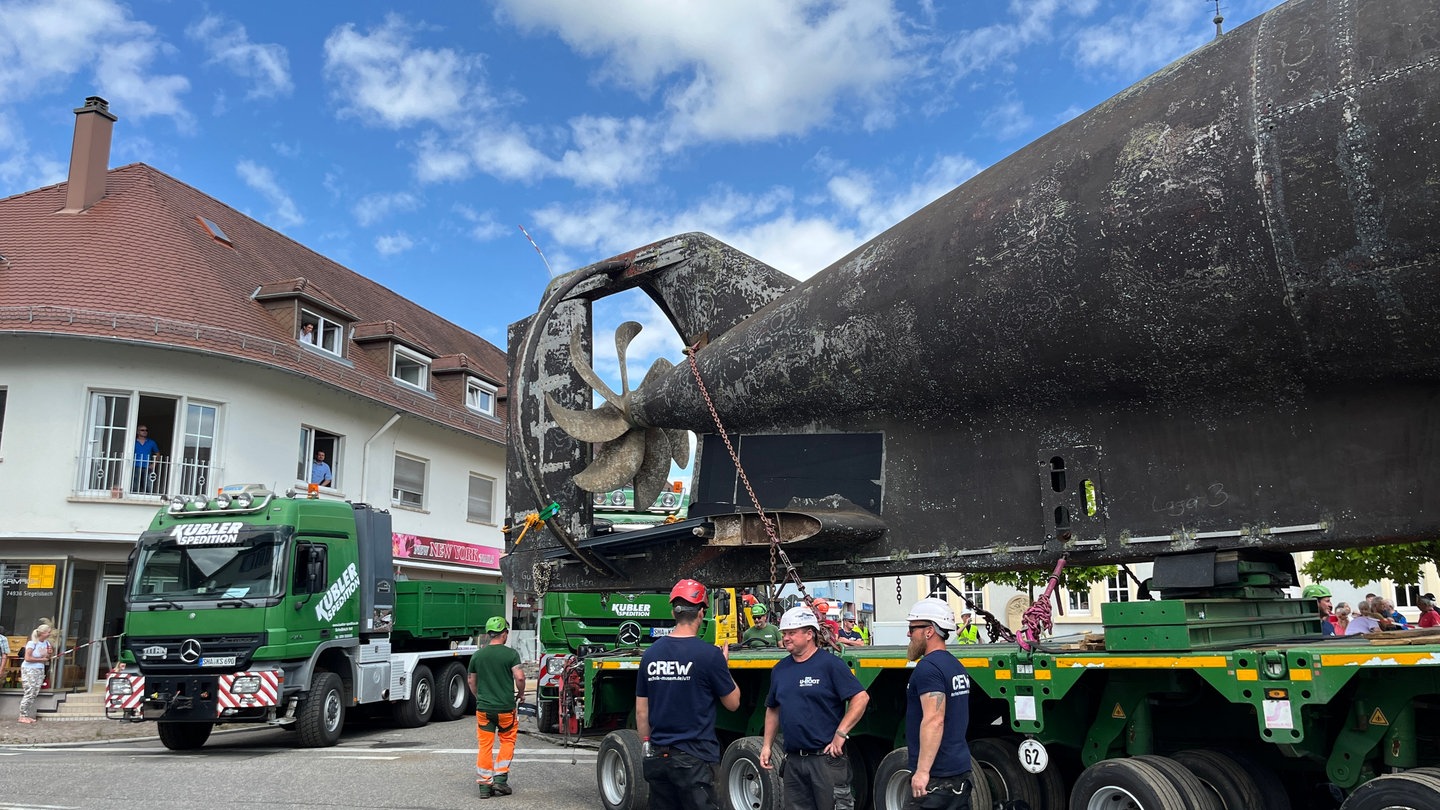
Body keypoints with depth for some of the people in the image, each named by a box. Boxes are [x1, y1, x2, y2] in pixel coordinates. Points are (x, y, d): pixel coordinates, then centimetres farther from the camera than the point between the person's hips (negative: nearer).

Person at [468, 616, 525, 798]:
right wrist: (520, 693, 4)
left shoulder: (477, 655, 5)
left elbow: (472, 682, 14)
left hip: (483, 707, 3)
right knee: (507, 742, 14)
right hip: (506, 707, -3)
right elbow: (519, 677, -15)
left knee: (485, 745, 8)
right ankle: (500, 778, 9)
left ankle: (485, 785, 9)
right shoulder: (511, 654, -8)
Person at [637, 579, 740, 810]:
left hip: (658, 757, 5)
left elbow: (641, 710, 9)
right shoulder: (709, 654, -11)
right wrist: (723, 666, 13)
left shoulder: (651, 653, 3)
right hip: (694, 758, -5)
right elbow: (733, 703, 0)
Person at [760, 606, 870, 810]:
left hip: (826, 757, -6)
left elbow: (861, 698, -13)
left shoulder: (830, 664, -8)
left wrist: (840, 734, -16)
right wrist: (766, 745, 13)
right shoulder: (780, 669, 11)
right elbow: (772, 709, 20)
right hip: (793, 760, 6)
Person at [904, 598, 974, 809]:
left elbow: (934, 720, -24)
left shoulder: (928, 667, -16)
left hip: (936, 776, -9)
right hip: (960, 770, 9)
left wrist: (922, 770, -25)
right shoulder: (956, 666, 14)